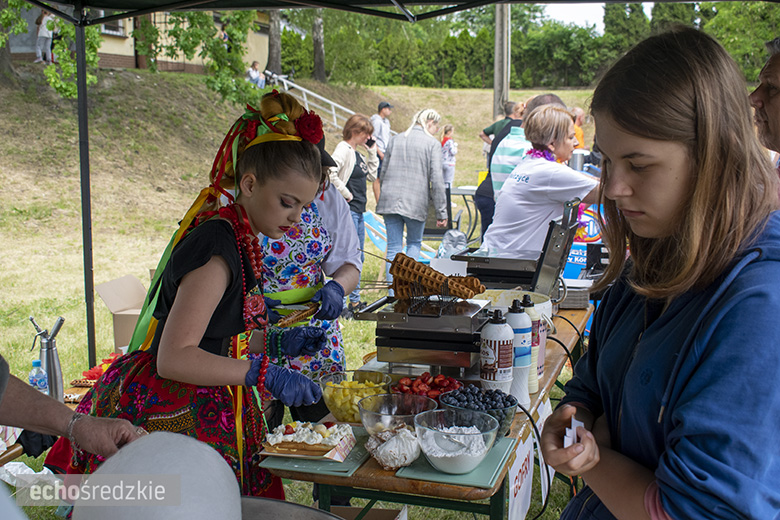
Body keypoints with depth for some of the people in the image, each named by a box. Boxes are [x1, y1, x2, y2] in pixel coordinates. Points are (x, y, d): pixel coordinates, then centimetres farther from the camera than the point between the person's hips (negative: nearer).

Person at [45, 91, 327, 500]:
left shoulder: (234, 236, 9)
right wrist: (264, 374, -24)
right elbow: (174, 357, -25)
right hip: (166, 416, -9)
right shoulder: (219, 246, -21)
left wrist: (278, 343, 10)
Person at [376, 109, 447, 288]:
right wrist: (441, 212, -4)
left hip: (390, 201, 3)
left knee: (393, 247, 8)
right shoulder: (433, 144, -3)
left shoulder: (395, 139, 10)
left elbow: (383, 173, 13)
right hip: (416, 204, -3)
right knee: (414, 243, 18)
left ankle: (393, 292, 7)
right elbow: (436, 180, -8)